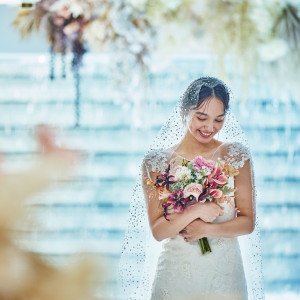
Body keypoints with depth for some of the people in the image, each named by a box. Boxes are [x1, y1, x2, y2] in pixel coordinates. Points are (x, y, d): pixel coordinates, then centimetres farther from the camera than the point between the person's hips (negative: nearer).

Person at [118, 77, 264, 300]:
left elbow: (248, 222, -1)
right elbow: (157, 231, -7)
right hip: (176, 275, -1)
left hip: (224, 273, 1)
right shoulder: (157, 161, -2)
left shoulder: (236, 155, 1)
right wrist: (195, 211, -21)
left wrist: (207, 229, -15)